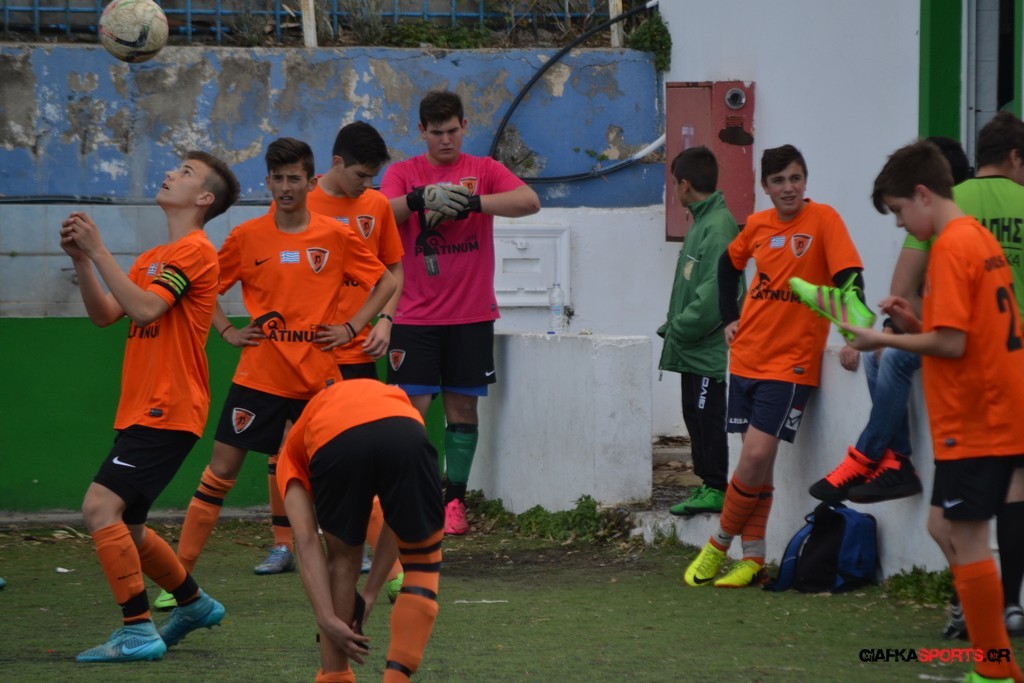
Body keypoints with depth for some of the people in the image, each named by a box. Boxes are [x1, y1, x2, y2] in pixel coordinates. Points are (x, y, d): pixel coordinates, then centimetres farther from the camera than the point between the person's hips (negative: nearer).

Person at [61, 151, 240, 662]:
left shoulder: (193, 251, -10)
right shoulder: (153, 259, 19)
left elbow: (144, 309, -23)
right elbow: (104, 314, 12)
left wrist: (98, 250, -21)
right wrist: (81, 259, -1)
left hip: (167, 413, -9)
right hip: (140, 410, 9)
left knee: (101, 507, -20)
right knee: (125, 530, 16)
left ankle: (138, 632, -19)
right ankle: (195, 604, 34)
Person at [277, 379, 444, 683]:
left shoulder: (293, 449, 37)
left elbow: (307, 542, 20)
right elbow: (400, 519, 37)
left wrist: (328, 620, 16)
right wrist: (370, 592, 38)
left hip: (333, 445, 0)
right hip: (404, 434, 0)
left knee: (342, 560, 27)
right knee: (423, 562, 21)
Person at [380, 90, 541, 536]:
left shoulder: (484, 170, 4)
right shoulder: (402, 173, 5)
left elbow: (529, 202, -12)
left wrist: (471, 202, -23)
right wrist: (417, 199, -30)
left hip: (471, 314, 1)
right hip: (415, 314, -1)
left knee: (463, 407, 3)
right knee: (412, 408, -6)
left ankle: (454, 500, 9)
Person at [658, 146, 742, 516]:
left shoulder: (719, 227, -16)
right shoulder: (701, 222, 16)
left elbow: (715, 292, -23)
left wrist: (679, 329, -16)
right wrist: (673, 327, 12)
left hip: (709, 348, -10)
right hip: (693, 347, 10)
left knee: (708, 415, -7)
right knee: (695, 414, 13)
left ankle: (716, 488, -3)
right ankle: (708, 483, 18)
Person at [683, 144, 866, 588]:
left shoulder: (823, 220, -9)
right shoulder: (757, 225, 7)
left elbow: (848, 276, -16)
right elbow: (729, 264, 26)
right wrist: (729, 317, 16)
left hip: (790, 362, -5)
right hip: (748, 355, 5)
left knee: (757, 455, -14)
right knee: (755, 459, 6)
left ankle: (720, 545, 3)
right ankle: (752, 561, 13)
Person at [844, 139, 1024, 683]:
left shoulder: (951, 247, -15)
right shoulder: (980, 238, 14)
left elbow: (952, 344, -20)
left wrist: (884, 340, -9)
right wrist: (916, 321, 8)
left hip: (973, 423, -10)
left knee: (966, 540, -4)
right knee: (945, 527, 14)